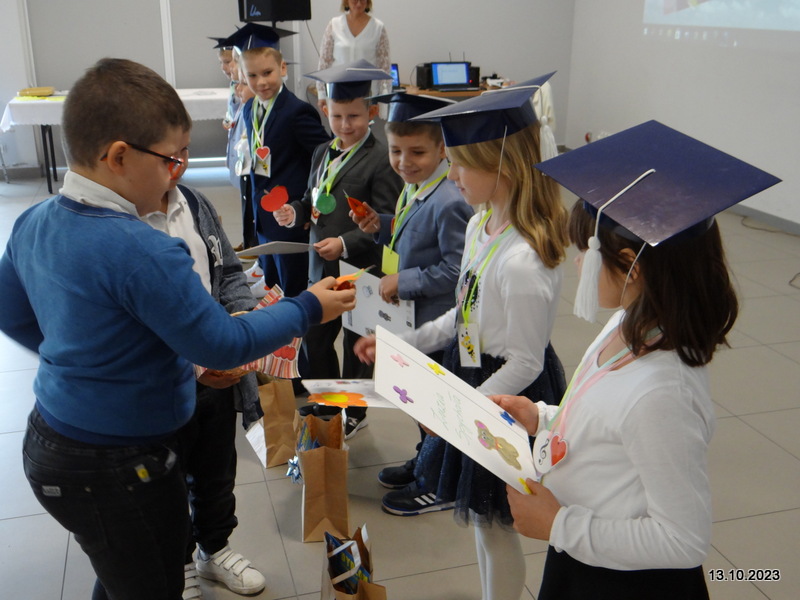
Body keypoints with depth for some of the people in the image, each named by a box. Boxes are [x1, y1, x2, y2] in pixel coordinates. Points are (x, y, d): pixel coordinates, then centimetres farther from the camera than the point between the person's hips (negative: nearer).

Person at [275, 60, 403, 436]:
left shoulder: (380, 161, -15)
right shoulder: (322, 153, 9)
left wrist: (345, 244, -28)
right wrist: (294, 213, -5)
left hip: (361, 271, -7)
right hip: (321, 268, 7)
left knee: (356, 344, 10)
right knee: (315, 338, 17)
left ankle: (354, 413, 30)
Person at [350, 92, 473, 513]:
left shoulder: (449, 203, -26)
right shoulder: (412, 189, 3)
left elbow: (457, 269, -27)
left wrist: (405, 282, -23)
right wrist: (379, 227, 0)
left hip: (437, 325, -9)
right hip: (411, 319, 9)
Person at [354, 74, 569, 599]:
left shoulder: (523, 262, -31)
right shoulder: (481, 224, -1)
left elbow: (525, 365, -23)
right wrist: (402, 343, 7)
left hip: (508, 397, -9)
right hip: (472, 375, 9)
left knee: (494, 525, 11)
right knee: (479, 518, 24)